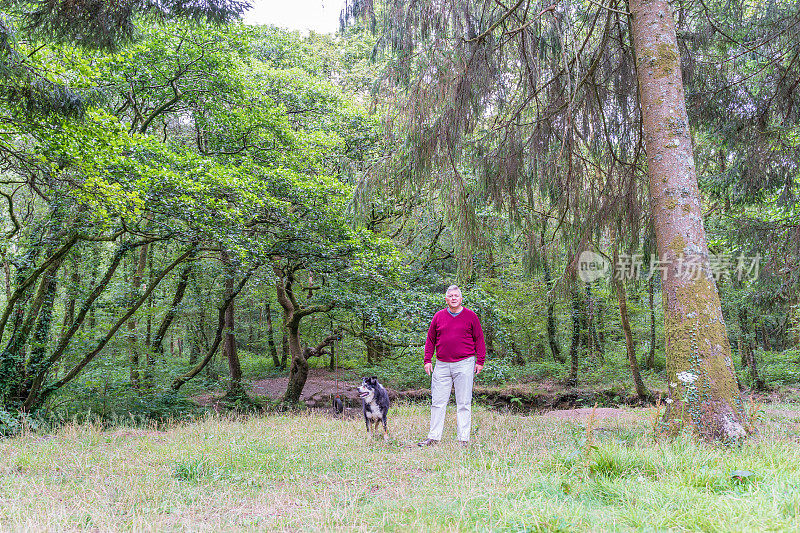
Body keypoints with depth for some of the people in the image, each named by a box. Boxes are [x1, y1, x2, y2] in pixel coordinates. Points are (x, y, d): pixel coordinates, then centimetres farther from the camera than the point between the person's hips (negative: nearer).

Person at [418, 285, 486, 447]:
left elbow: (479, 340, 6)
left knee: (464, 403, 1)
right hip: (442, 365, 2)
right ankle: (434, 437, 13)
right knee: (437, 402, 4)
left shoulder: (470, 316, 4)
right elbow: (430, 340, 14)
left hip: (464, 365, -2)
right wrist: (427, 360, 7)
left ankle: (464, 439, 7)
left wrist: (480, 361, 0)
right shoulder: (439, 316, 10)